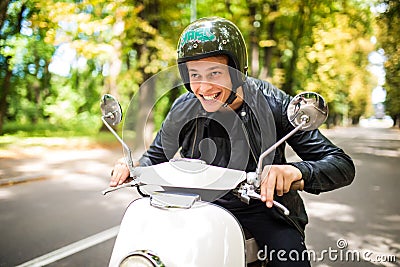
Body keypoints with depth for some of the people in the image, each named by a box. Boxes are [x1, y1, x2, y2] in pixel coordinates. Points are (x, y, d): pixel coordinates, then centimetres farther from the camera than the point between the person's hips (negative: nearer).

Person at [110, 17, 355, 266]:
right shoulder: (183, 109, -8)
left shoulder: (273, 105, -17)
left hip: (264, 206, -2)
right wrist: (132, 168, -15)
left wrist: (296, 170, -39)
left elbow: (343, 165, -18)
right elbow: (155, 157, 8)